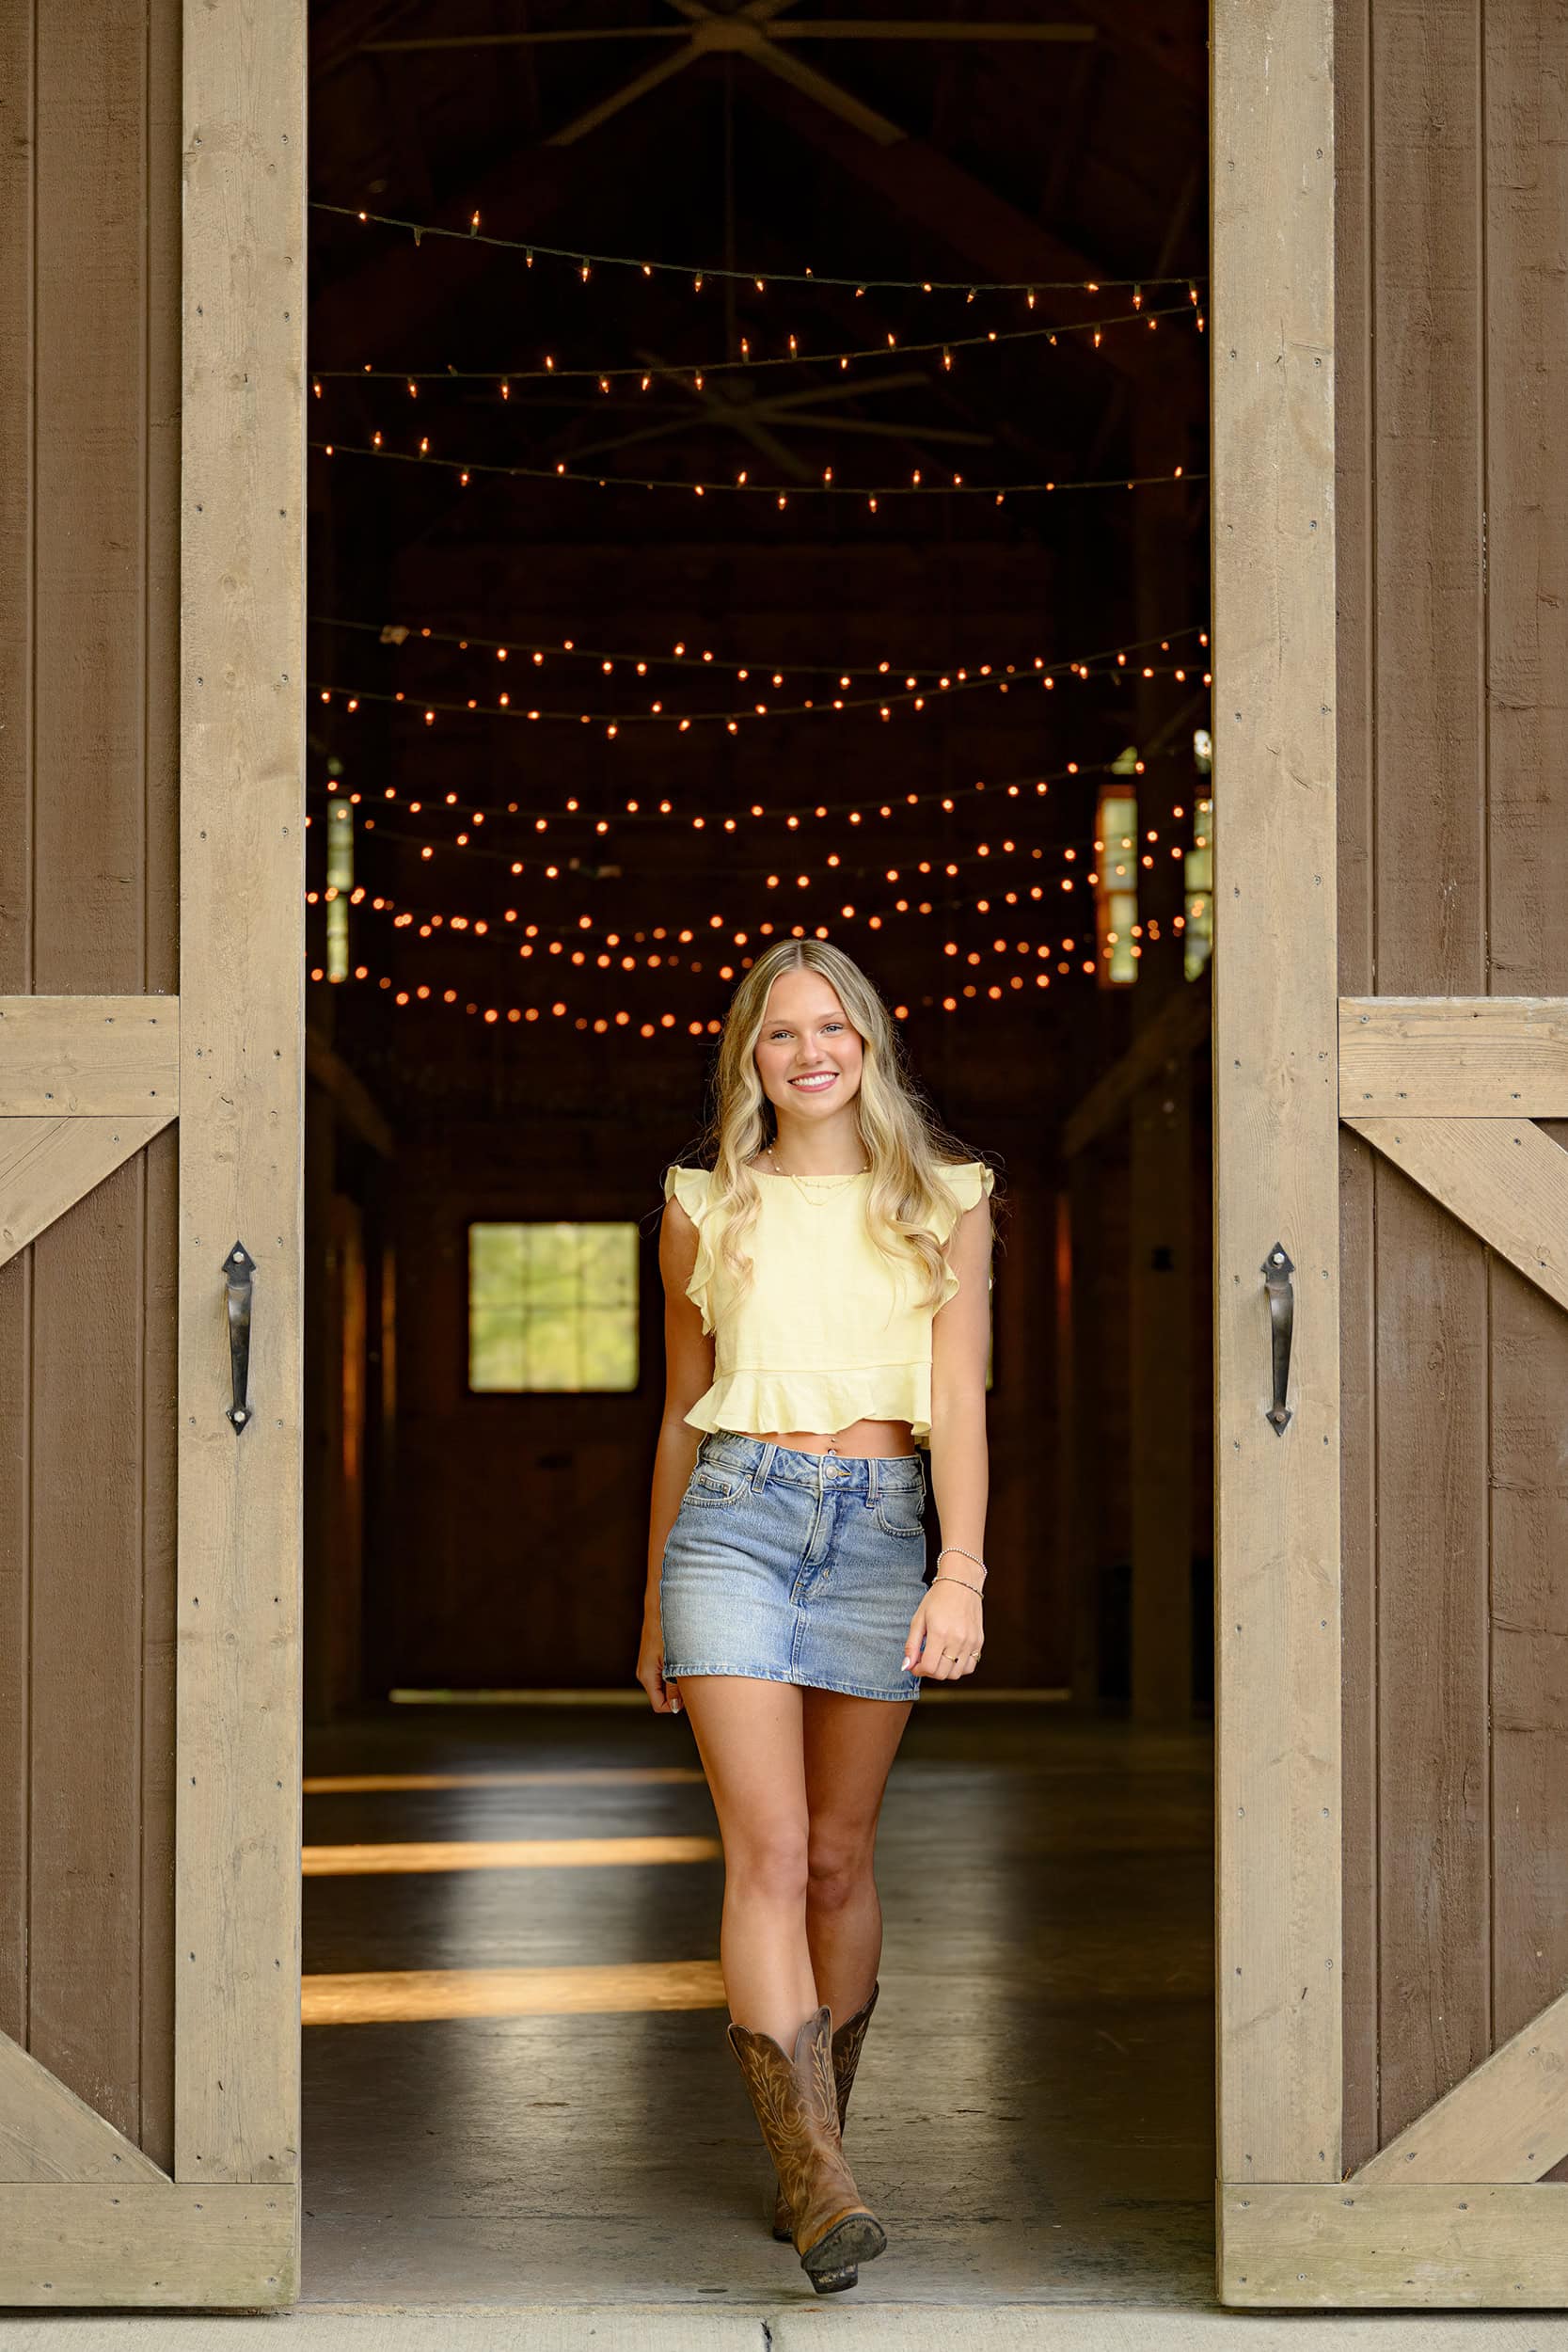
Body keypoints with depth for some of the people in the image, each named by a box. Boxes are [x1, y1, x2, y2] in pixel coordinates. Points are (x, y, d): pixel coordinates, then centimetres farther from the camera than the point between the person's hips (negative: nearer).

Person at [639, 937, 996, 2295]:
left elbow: (958, 1401, 0)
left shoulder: (945, 1201, 8)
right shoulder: (705, 1208, 11)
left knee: (839, 1861, 6)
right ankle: (820, 2180, -20)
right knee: (769, 1851, -14)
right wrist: (656, 1601, 19)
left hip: (880, 1531, 1)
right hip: (735, 1518, 0)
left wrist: (962, 1573, -12)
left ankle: (810, 2157, 21)